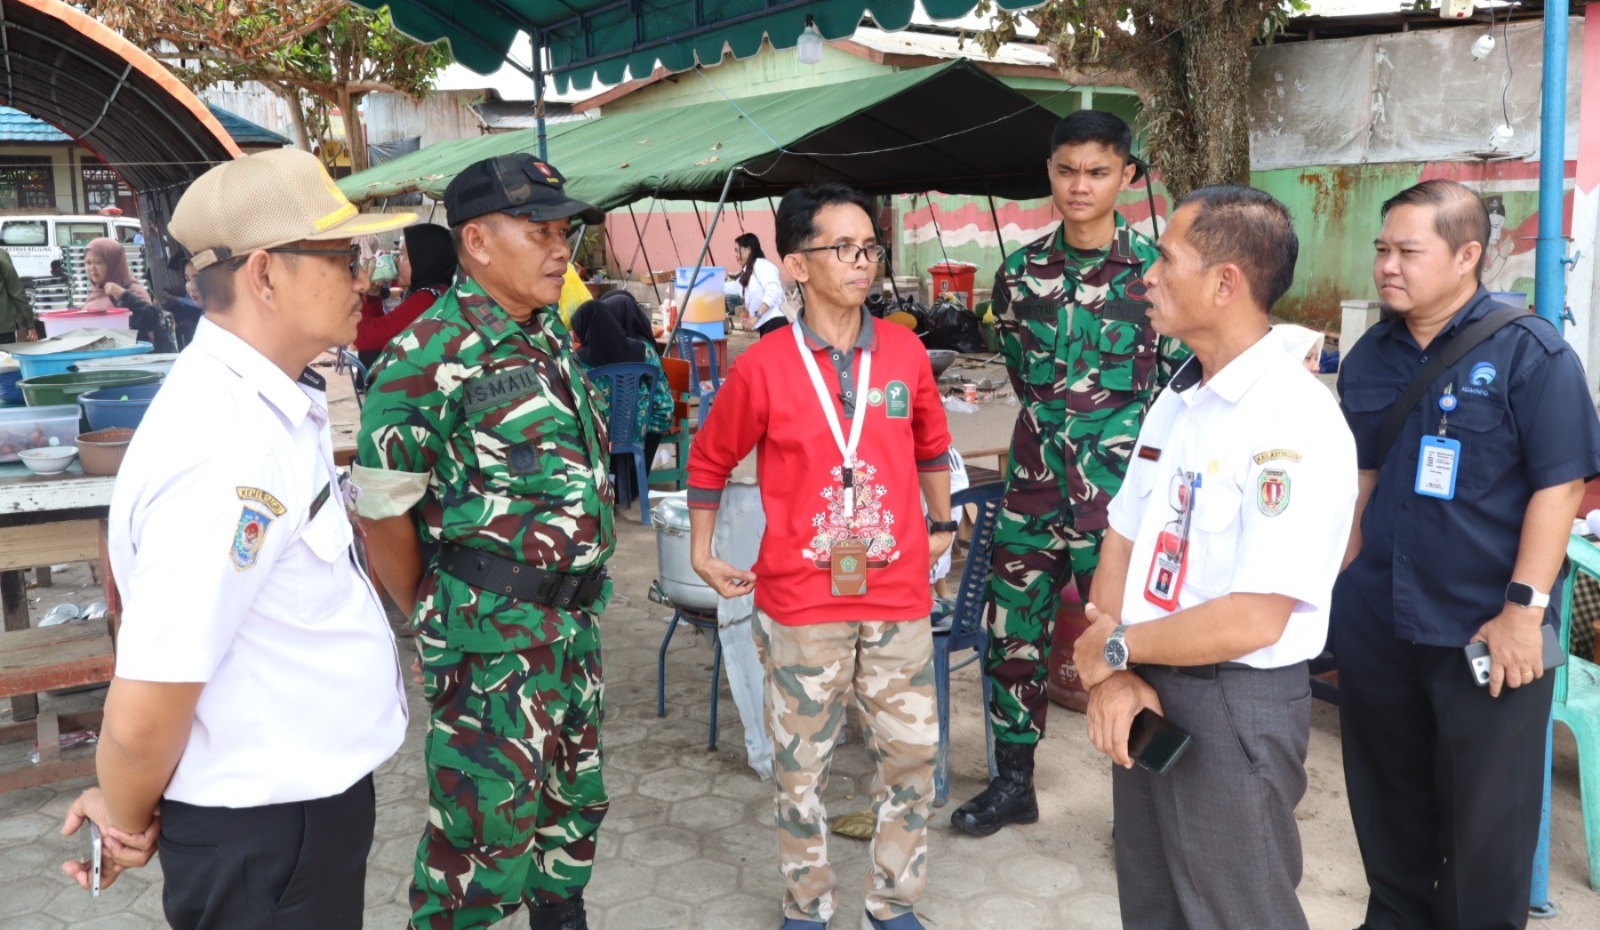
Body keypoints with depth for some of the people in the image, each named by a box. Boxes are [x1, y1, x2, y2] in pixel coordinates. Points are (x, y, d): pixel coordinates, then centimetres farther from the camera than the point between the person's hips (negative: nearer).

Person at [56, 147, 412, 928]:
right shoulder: (228, 451, -28)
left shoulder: (277, 404, 1)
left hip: (310, 798, 9)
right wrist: (128, 824, -7)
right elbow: (141, 714, -27)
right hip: (263, 832, -9)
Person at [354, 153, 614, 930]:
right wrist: (436, 615, -4)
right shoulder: (432, 354, -18)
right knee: (487, 819, 4)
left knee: (573, 795, 21)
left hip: (574, 612, 8)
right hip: (491, 629, -8)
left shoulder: (551, 333, 7)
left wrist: (580, 586, 15)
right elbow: (381, 508, -15)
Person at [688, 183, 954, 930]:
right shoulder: (762, 368, -8)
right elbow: (710, 459, 6)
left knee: (911, 751, 10)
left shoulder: (905, 352, 0)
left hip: (898, 594, 3)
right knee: (801, 764, 10)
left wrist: (942, 524, 20)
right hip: (801, 602, -2)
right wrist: (701, 553, 8)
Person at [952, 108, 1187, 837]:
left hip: (1118, 498, -4)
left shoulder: (1155, 272, -6)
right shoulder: (1020, 272, 4)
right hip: (1033, 490, 4)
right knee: (1011, 638, 11)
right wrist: (1057, 428, 12)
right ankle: (1013, 782, 30)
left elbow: (1180, 391, -2)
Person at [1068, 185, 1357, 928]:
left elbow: (1252, 621, -26)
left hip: (1235, 711, -8)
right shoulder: (1176, 398, 7)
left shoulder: (1295, 423, -21)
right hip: (1147, 694, 8)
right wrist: (1112, 676, -8)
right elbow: (1122, 542, 7)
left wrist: (1114, 648, -12)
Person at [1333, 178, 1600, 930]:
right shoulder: (1369, 356, 6)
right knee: (1387, 802, 18)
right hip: (1375, 625, 5)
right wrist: (1340, 587, 10)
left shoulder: (1529, 351, -10)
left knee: (1485, 815, 10)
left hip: (1485, 630, -5)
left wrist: (1524, 609, -18)